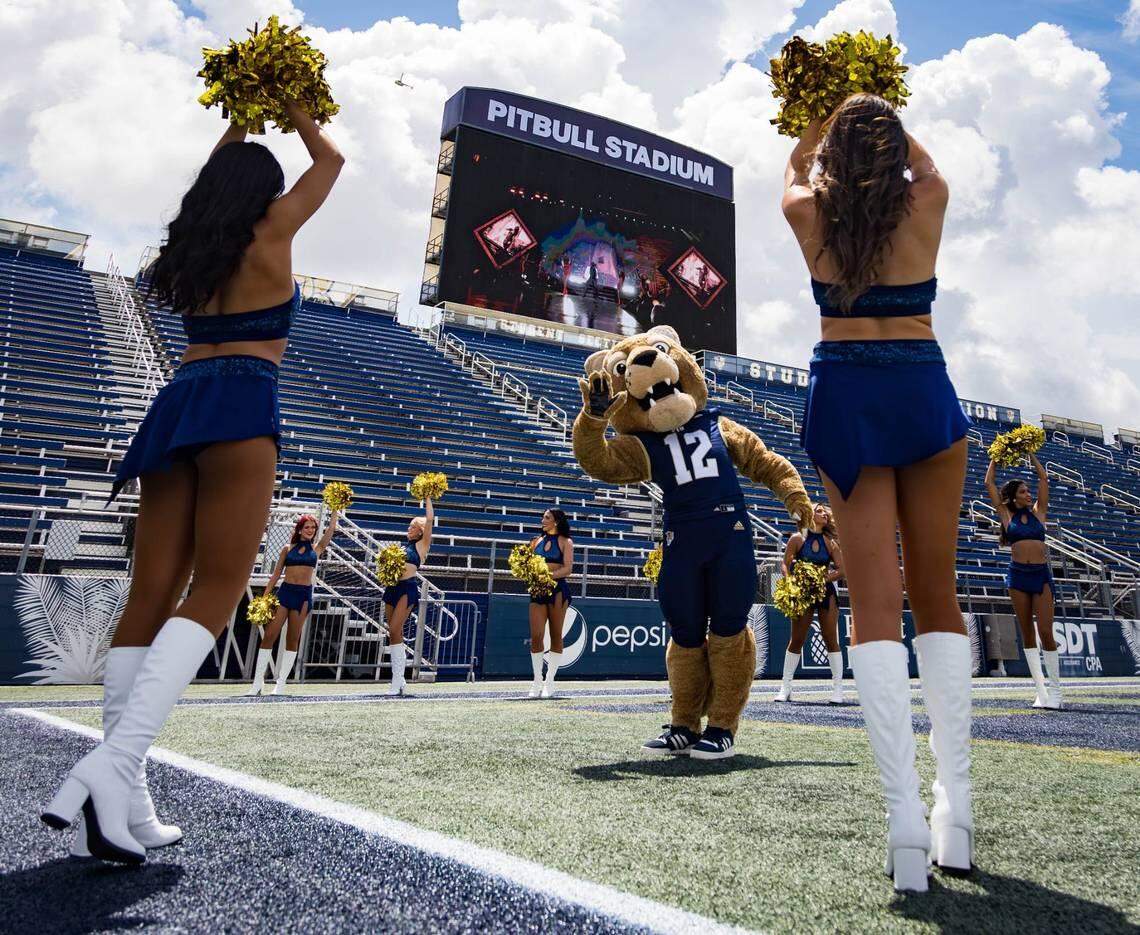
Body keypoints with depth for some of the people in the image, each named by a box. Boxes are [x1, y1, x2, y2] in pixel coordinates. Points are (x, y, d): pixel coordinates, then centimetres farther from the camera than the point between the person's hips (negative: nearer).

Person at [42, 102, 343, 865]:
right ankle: (112, 766, -28)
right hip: (239, 408, -6)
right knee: (214, 594, -11)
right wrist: (295, 108, 40)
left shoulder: (194, 244, 22)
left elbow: (214, 180, 46)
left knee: (152, 596, -1)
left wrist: (241, 116, 52)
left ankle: (126, 808, -2)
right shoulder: (270, 233, 9)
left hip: (178, 404, 6)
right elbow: (331, 161, 25)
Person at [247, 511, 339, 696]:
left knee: (293, 639, 2)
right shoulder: (288, 548, 10)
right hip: (285, 591, 0)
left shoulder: (317, 548, 9)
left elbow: (331, 528, 1)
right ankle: (258, 682, 0)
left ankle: (280, 684, 8)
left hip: (304, 594, 0)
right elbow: (276, 573, 10)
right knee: (269, 636, -6)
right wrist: (265, 596, 5)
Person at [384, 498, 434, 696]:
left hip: (407, 588, -7)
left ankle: (397, 682, -13)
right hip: (392, 587, 7)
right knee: (396, 634, 7)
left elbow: (430, 519, -7)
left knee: (394, 631, -16)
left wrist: (427, 498, 0)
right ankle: (399, 680, 14)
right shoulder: (403, 546, 20)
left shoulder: (422, 544, 2)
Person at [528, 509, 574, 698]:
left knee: (556, 636, 1)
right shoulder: (537, 541, 16)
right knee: (536, 635, -5)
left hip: (558, 588, -3)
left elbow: (568, 568, -7)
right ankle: (537, 682, 6)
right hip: (538, 590, 3)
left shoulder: (565, 542, 4)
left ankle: (549, 682, 8)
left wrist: (549, 575, -21)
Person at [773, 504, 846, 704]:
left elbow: (841, 570, 0)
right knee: (796, 640, 2)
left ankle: (838, 689, 5)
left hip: (826, 592, 1)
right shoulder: (797, 539, 0)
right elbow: (786, 565, -2)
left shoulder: (830, 542, 4)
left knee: (831, 640, -1)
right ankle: (785, 688, 11)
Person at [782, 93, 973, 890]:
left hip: (846, 400, -1)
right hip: (925, 393, 1)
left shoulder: (810, 213, 5)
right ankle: (955, 804, 8)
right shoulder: (927, 203, 6)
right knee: (936, 596, 8)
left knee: (875, 605, -5)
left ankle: (906, 816, -13)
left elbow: (798, 166, 29)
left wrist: (833, 118, 44)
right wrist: (882, 120, 44)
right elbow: (921, 160, 31)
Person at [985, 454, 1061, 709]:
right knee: (1027, 634, 2)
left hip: (1041, 575, 0)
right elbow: (989, 483, 9)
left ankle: (1055, 689, 4)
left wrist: (1031, 455, 17)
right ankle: (1041, 690, 6)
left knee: (1045, 632, -7)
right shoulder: (1007, 515, 8)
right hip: (1018, 575, 0)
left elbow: (1043, 478, 11)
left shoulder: (1038, 512, 10)